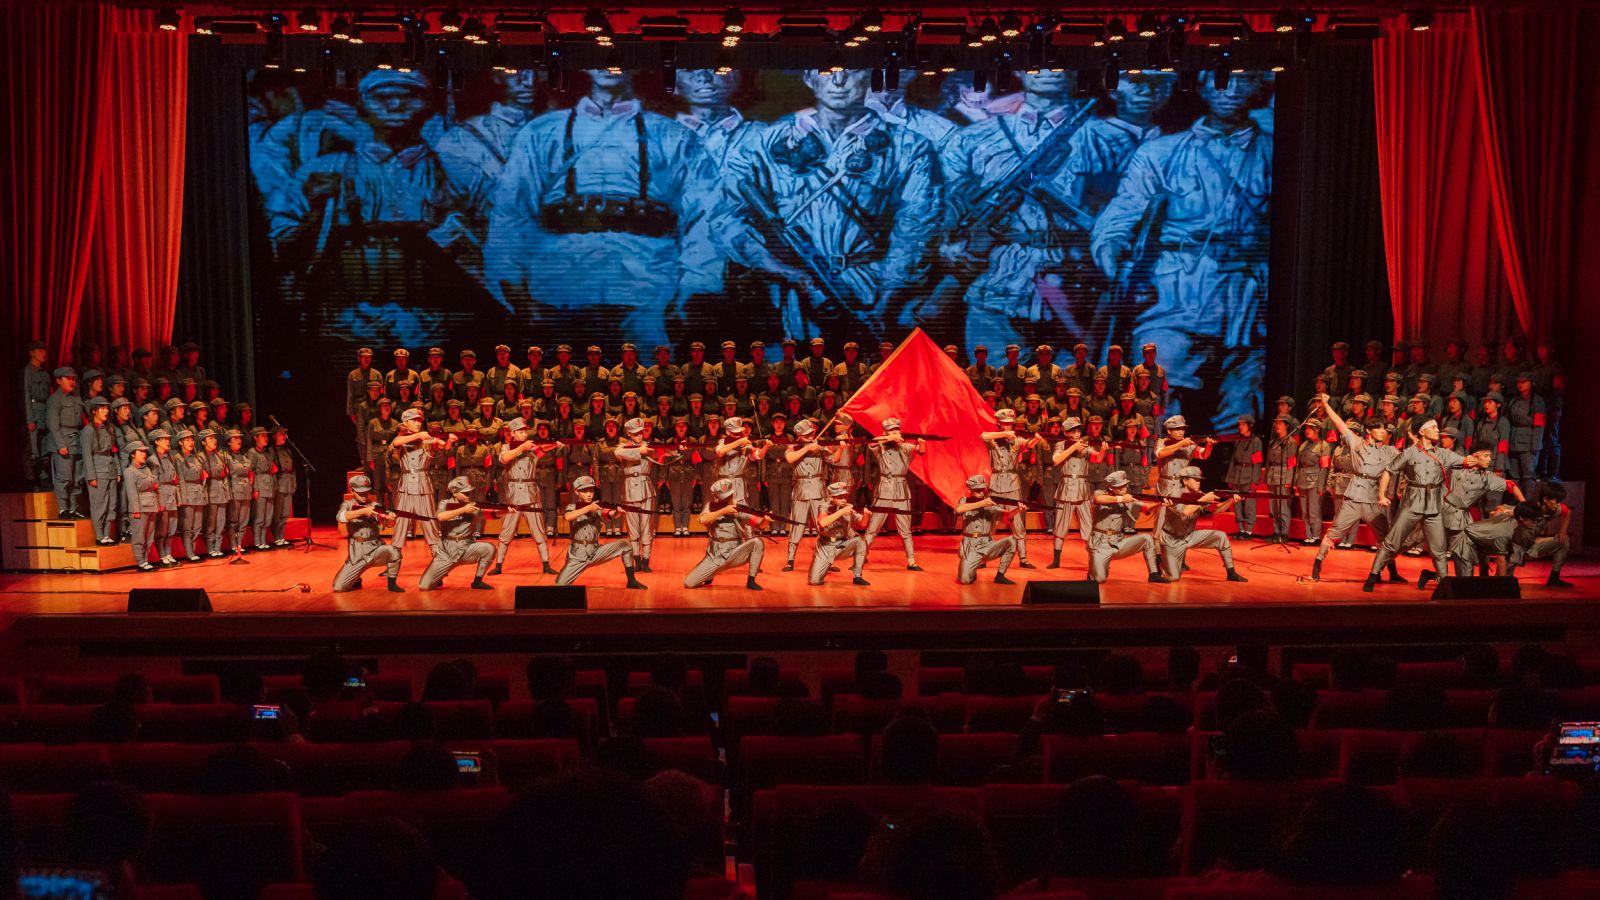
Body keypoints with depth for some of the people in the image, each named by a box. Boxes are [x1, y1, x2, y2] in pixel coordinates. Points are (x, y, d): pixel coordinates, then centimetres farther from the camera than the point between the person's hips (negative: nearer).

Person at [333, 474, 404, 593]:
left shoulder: (375, 506, 2)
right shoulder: (347, 505, 3)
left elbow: (388, 523, -12)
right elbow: (340, 517, -21)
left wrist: (391, 518, -37)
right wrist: (363, 511, -33)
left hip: (375, 549, 0)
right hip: (356, 554, 0)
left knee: (393, 551, -32)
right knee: (338, 587, -9)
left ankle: (392, 583, -9)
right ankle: (356, 580, 26)